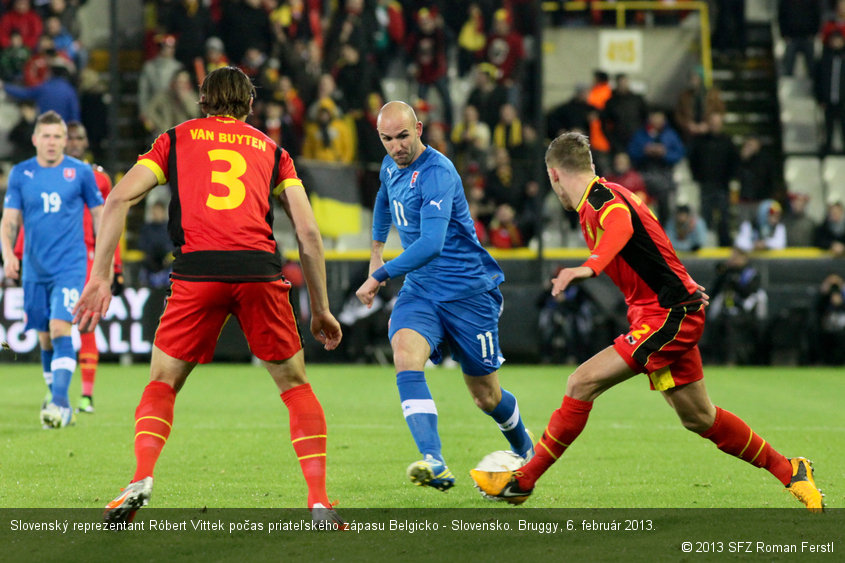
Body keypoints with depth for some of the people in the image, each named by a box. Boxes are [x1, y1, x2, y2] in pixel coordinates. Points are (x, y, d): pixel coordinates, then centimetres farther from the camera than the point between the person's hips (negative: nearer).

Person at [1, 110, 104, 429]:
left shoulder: (81, 172, 0)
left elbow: (99, 214, 8)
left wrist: (106, 258, 5)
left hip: (70, 267, -3)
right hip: (35, 269, 3)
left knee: (60, 330, -18)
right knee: (45, 339, 8)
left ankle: (59, 403, -23)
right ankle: (61, 406, 19)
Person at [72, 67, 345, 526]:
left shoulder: (176, 139, 21)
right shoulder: (271, 149, 23)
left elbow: (118, 200, 9)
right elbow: (308, 232, 15)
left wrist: (99, 277, 8)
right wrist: (321, 310, 20)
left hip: (197, 269, -1)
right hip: (259, 269, 1)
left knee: (162, 383, 14)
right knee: (295, 385, 14)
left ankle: (141, 480, -8)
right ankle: (319, 502, 2)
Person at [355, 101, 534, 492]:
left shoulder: (436, 173, -21)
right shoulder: (391, 167, 5)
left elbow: (431, 244, -32)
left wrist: (380, 276, -27)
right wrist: (376, 249, 32)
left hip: (469, 291, -6)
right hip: (420, 290, 6)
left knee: (486, 396, 6)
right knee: (405, 355, -26)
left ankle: (524, 450, 40)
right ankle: (433, 463, -39)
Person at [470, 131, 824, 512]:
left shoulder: (600, 199, -15)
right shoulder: (608, 196, 16)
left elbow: (621, 225, -39)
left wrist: (590, 267, -57)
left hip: (666, 316, -10)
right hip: (675, 315, 10)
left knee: (582, 383, -14)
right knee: (698, 419, 16)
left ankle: (521, 482, -10)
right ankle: (790, 472, 26)